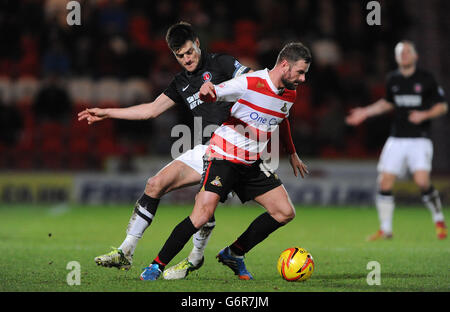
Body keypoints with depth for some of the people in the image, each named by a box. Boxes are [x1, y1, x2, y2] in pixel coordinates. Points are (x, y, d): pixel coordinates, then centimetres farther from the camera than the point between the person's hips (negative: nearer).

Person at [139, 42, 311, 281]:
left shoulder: (290, 95, 6)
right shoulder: (249, 83, -16)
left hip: (252, 163, 8)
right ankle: (157, 266, -10)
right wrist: (206, 91, -45)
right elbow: (211, 95, -20)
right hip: (224, 157, -8)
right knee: (203, 213, -22)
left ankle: (234, 254, 16)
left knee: (285, 212, 2)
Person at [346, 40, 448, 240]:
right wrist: (366, 112, 18)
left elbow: (442, 106, 1)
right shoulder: (392, 79, 9)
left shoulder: (426, 79, -3)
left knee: (422, 181, -19)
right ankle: (385, 229, 11)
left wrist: (424, 115, -16)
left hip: (419, 139, -4)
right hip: (397, 139, 4)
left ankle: (439, 221, 3)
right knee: (384, 183, -3)